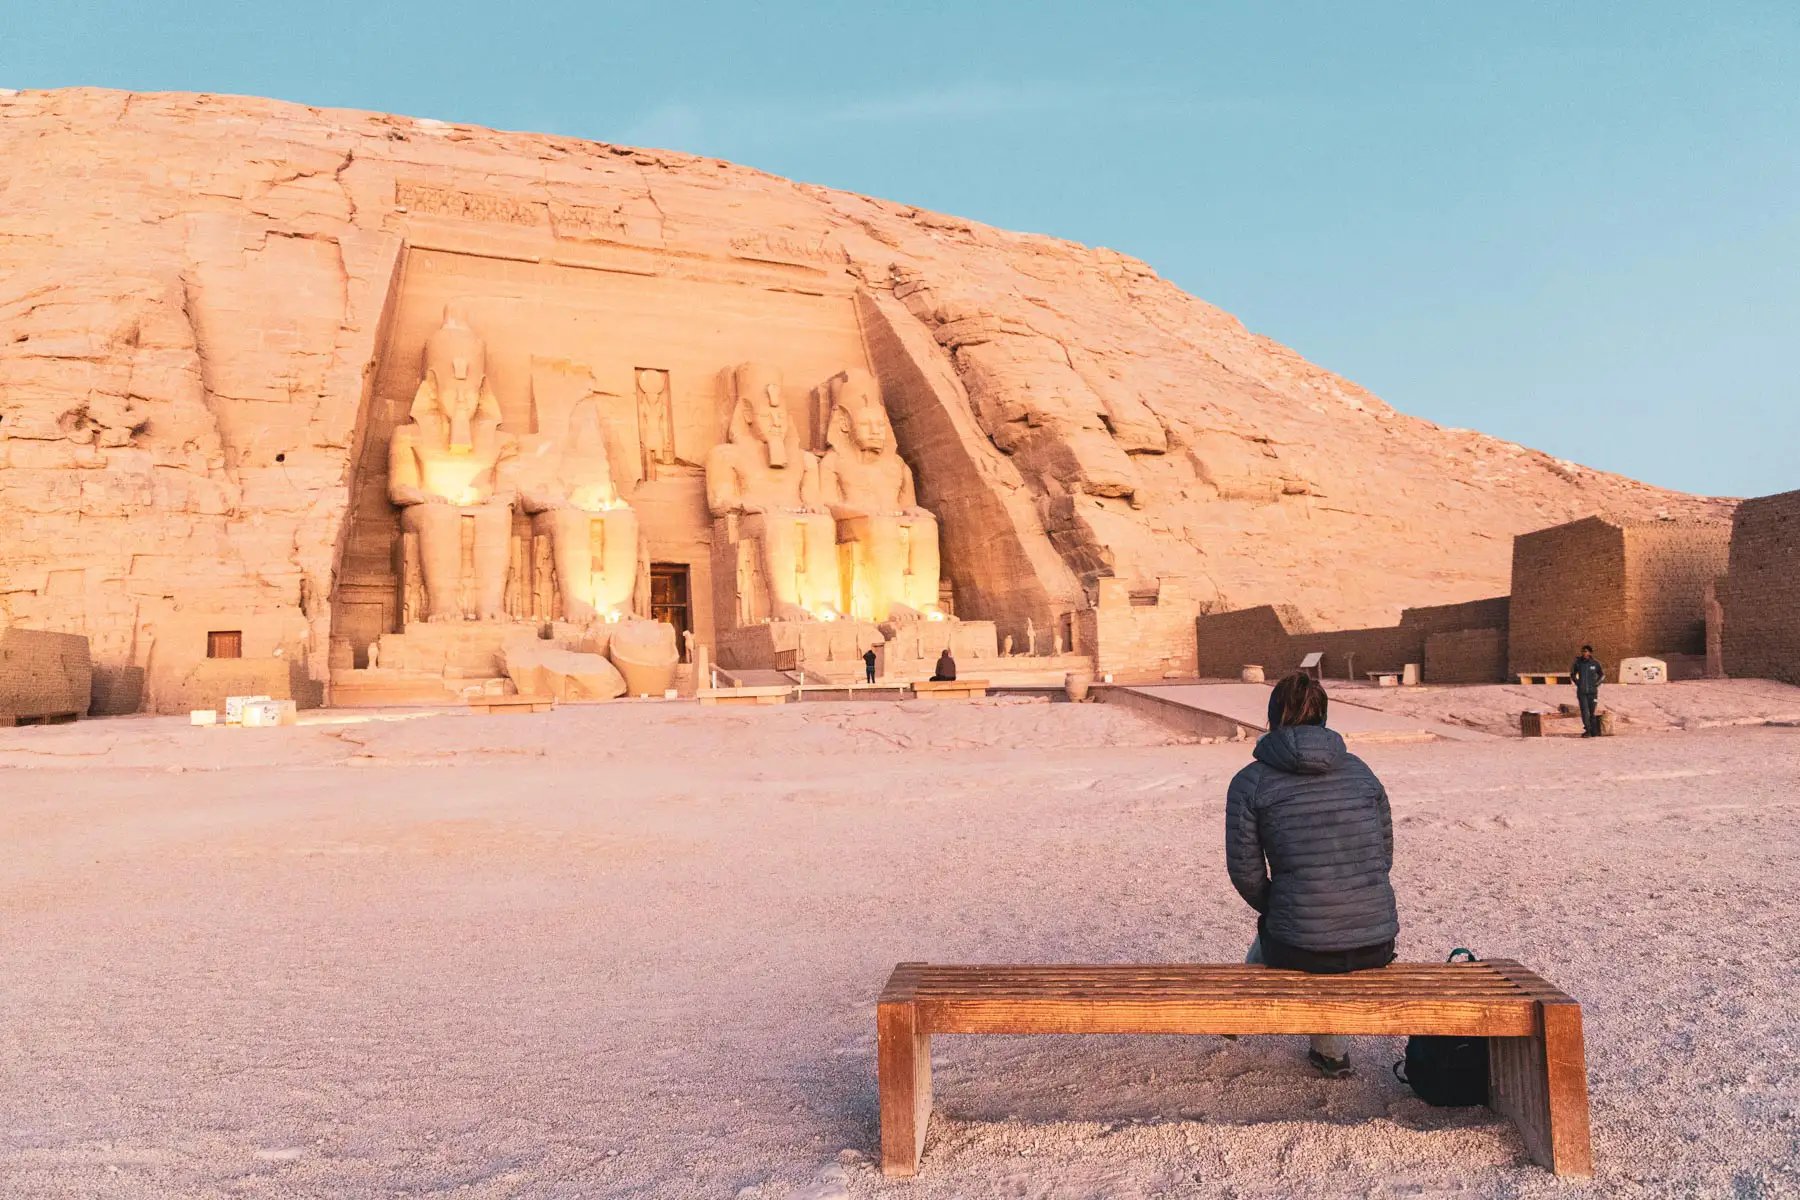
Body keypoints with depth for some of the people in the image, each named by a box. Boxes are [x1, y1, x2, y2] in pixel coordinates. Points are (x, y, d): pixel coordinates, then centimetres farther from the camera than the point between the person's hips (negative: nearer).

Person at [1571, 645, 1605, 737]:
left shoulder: (1595, 663, -1)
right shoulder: (1578, 663, 1)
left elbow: (1602, 674, 14)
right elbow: (1572, 674, 16)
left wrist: (1596, 684, 2)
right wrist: (1577, 683, 4)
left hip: (1592, 691, 0)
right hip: (1581, 691, 0)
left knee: (1593, 712, 5)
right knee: (1584, 711, -9)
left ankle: (1594, 732, 16)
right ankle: (1587, 730, -9)